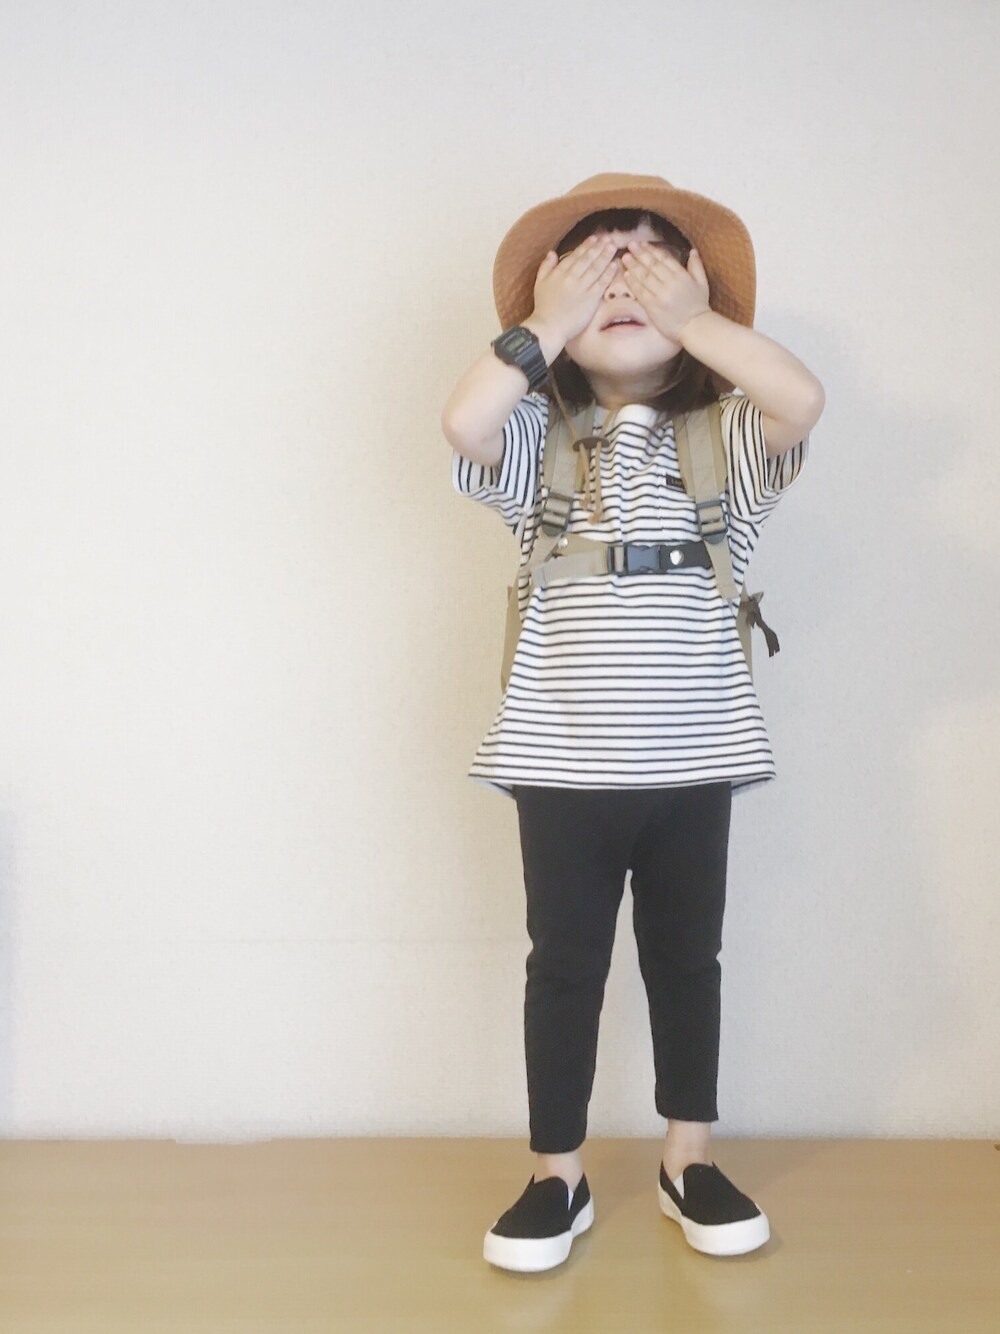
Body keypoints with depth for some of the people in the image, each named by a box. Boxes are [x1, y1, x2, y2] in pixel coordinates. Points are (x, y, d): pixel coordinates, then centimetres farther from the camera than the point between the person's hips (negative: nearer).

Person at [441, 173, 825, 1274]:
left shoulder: (724, 446, 2)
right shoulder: (538, 448, 2)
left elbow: (803, 399, -18)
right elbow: (462, 421, -19)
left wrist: (692, 316, -10)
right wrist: (546, 322, -9)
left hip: (691, 759, 1)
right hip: (562, 761, 0)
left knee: (686, 958, 14)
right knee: (564, 965, 9)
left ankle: (688, 1161, 31)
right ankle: (557, 1178, 23)